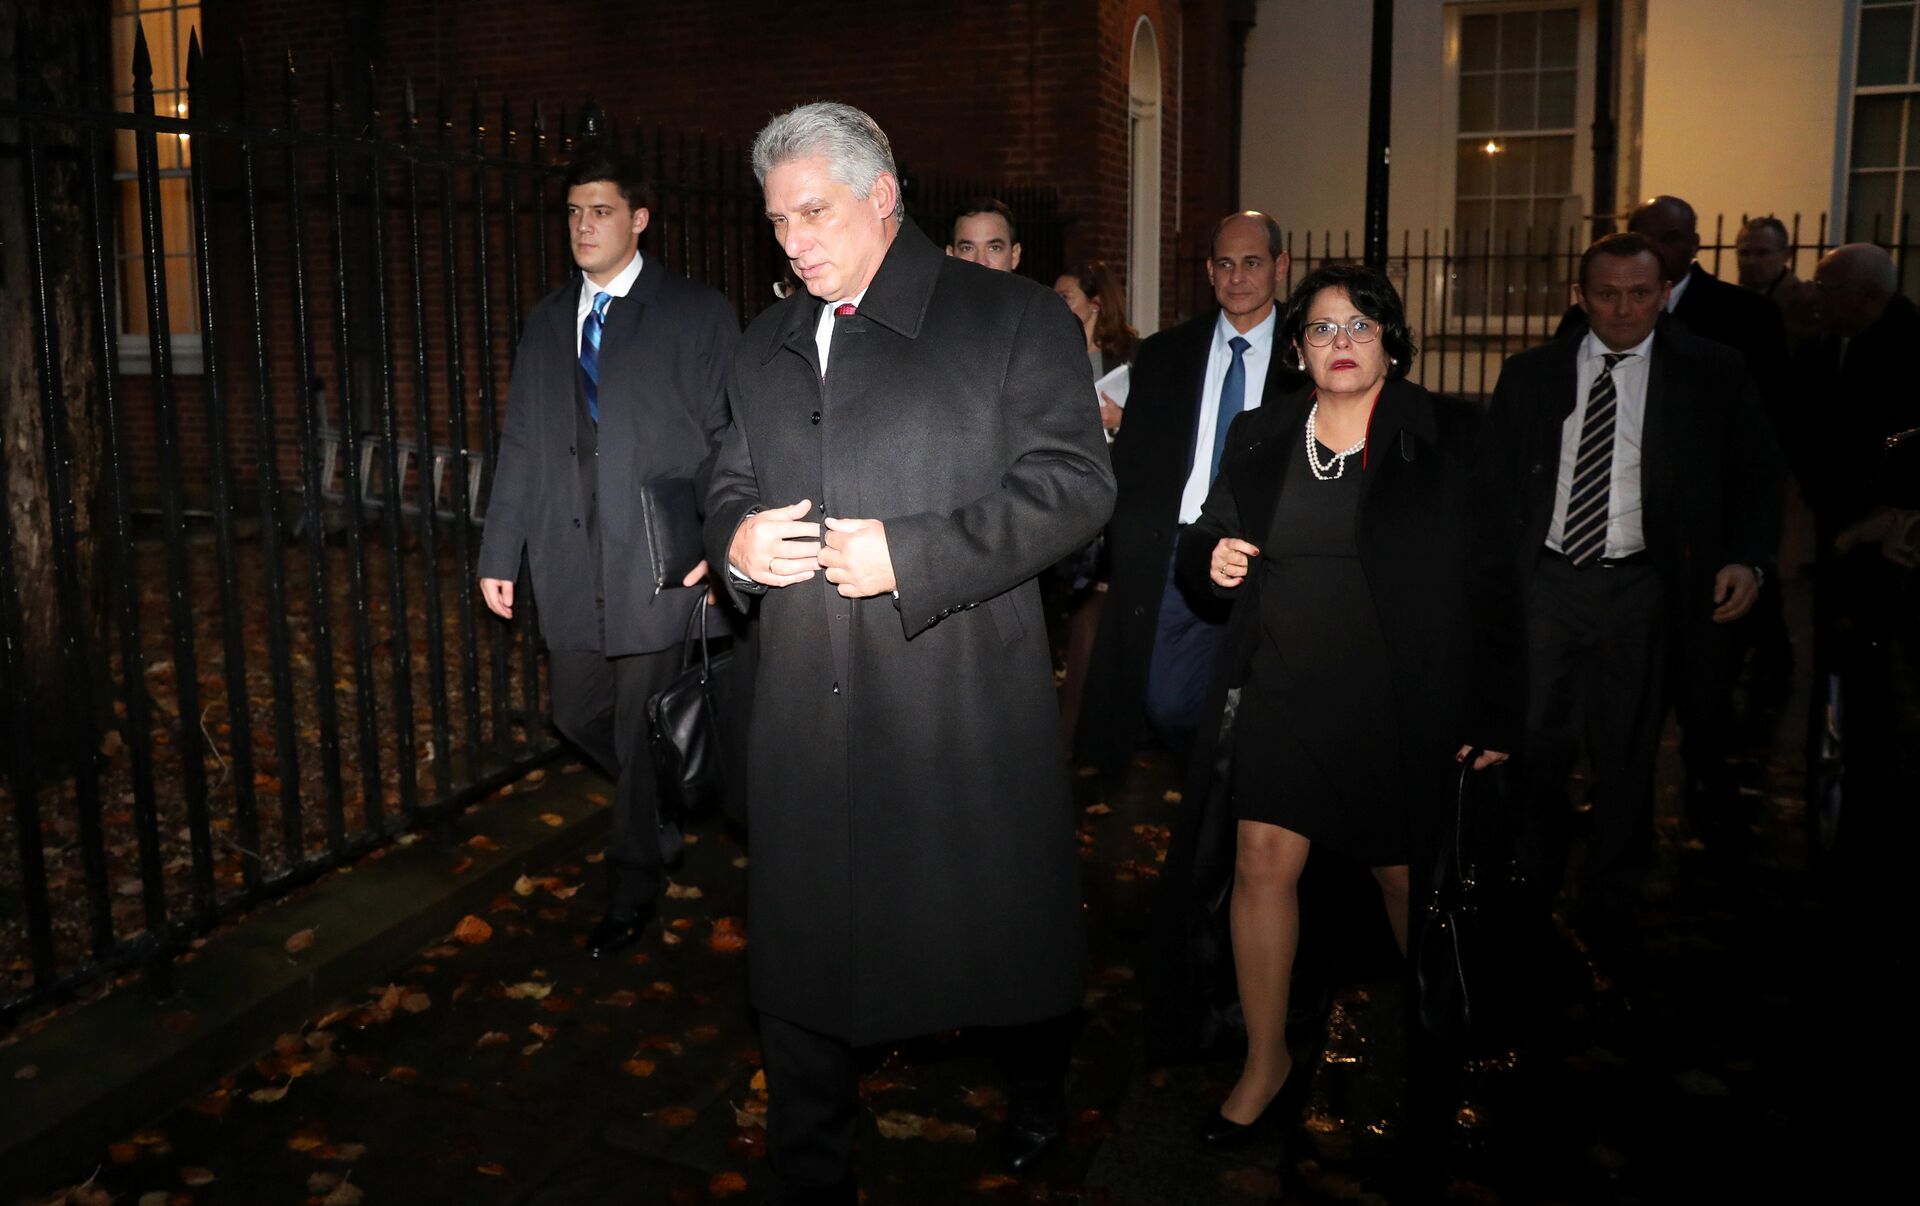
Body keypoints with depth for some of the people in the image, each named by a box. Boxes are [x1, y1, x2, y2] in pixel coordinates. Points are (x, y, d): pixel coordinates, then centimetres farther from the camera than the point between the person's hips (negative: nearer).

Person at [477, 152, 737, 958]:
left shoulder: (696, 314, 0)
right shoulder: (545, 321, 15)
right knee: (579, 715, 12)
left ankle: (635, 885, 20)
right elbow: (521, 445, 14)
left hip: (660, 561, -5)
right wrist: (499, 553, 10)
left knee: (643, 726, 2)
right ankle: (669, 803, 40)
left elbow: (732, 440, -3)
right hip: (571, 564, 5)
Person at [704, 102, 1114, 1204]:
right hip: (808, 714, 4)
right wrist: (737, 539, -4)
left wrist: (910, 554, -17)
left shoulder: (1014, 318, -3)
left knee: (1007, 927, 14)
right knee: (799, 948, 11)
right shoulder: (768, 348, 15)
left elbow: (1077, 483, -10)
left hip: (967, 708, -4)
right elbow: (730, 487, 22)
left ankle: (1039, 1095, 45)